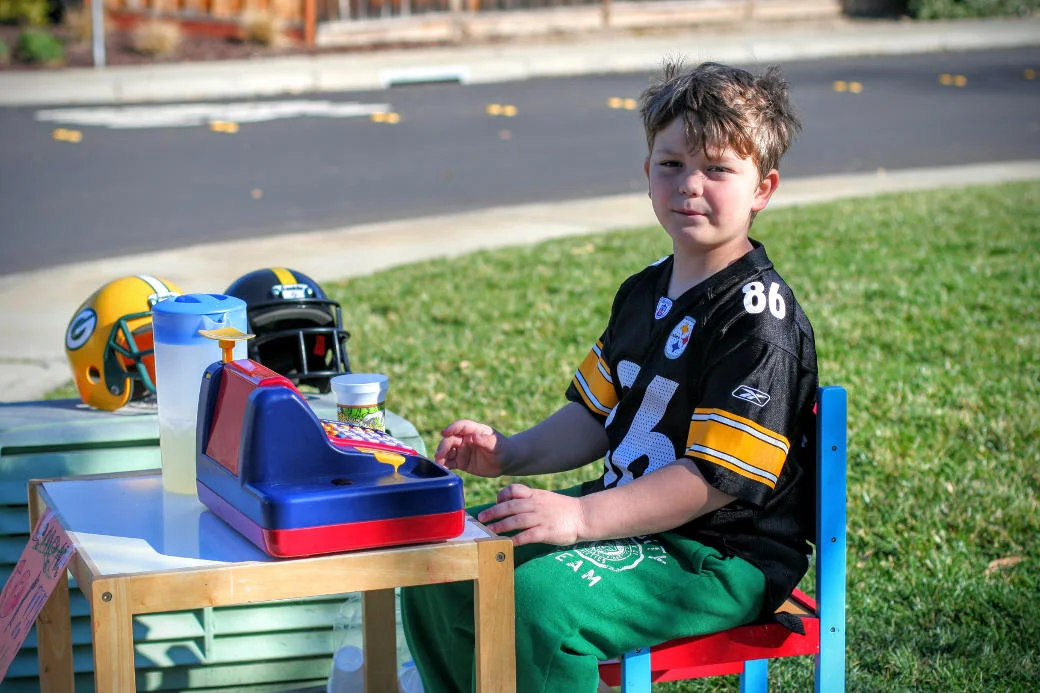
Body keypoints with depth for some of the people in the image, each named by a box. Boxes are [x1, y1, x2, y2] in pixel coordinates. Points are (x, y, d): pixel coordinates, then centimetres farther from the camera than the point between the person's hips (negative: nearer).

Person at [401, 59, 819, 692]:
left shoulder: (757, 318, -18)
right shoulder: (645, 294, 11)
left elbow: (717, 477, -24)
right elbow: (597, 415, 18)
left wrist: (581, 516, -29)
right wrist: (510, 453, 1)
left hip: (720, 557, -9)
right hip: (630, 511, 9)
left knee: (540, 598, -31)